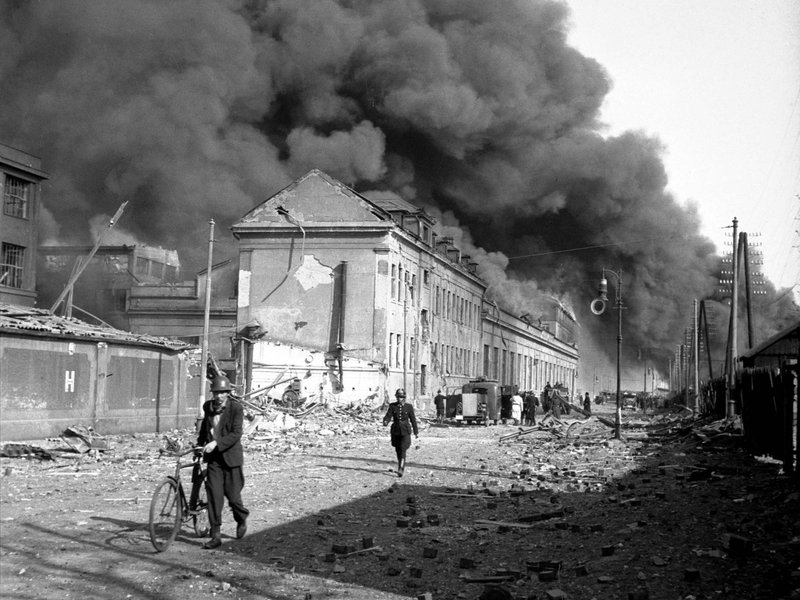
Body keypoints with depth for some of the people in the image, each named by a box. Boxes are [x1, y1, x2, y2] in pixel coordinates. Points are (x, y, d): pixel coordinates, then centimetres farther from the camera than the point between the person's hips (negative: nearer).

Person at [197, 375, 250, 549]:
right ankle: (215, 536, -2)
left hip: (231, 457, -4)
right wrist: (200, 442, 28)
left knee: (232, 494, 1)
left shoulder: (236, 408, -12)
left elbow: (236, 434, -18)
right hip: (213, 457, 4)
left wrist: (216, 443, -27)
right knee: (214, 494, -5)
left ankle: (241, 519, 33)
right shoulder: (208, 406, 4)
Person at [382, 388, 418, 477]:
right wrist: (385, 422, -32)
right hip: (395, 431, 3)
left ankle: (400, 469, -21)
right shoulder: (392, 406, 1)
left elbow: (413, 419, 5)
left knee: (402, 449, -15)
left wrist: (416, 432, 10)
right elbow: (388, 415, -9)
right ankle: (402, 465, 34)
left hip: (405, 431, -3)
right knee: (397, 450, 13)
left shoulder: (409, 407, -1)